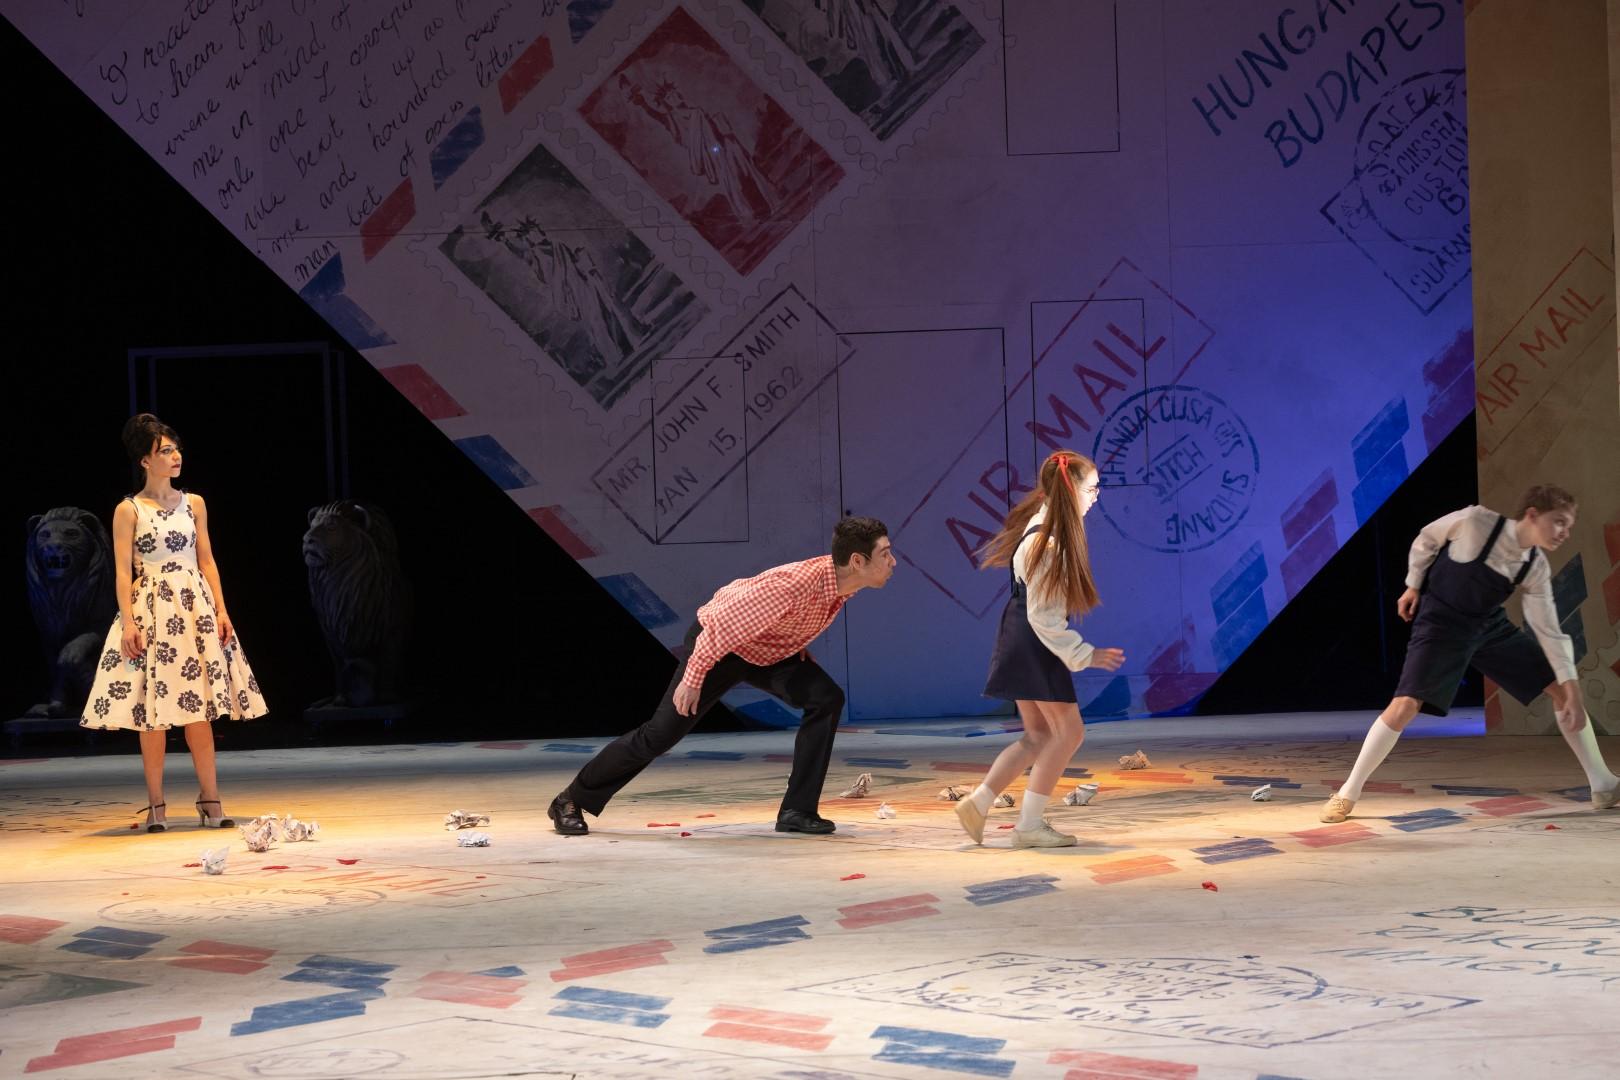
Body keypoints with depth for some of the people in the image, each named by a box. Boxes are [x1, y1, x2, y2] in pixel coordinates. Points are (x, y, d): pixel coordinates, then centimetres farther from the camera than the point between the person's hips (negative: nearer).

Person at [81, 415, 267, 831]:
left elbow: (207, 561, 10)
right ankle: (156, 805, 5)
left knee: (198, 706, 1)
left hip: (194, 608, 3)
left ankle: (210, 801, 4)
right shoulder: (129, 510, -1)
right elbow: (123, 571, -4)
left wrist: (221, 610, 2)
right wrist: (128, 622, -13)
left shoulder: (193, 504, 10)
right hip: (149, 611, -3)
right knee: (152, 710, -2)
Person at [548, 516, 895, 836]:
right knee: (660, 734, -5)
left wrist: (798, 646, 6)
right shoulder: (793, 586, -39)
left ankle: (797, 811, -7)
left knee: (826, 699, -13)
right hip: (717, 644, -7)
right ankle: (571, 801, 12)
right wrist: (693, 678, -25)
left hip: (768, 650, 7)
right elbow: (723, 626, -31)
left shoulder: (844, 579, -14)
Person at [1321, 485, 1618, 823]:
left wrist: (1572, 689, -10)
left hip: (1491, 625, 5)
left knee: (1562, 690, 1)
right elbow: (1426, 539, -7)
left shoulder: (1536, 569, -11)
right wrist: (1413, 586, 1)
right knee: (1405, 706, -21)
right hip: (1442, 623, -5)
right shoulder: (1475, 521, -26)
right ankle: (1348, 793, -6)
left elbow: (1549, 631, -6)